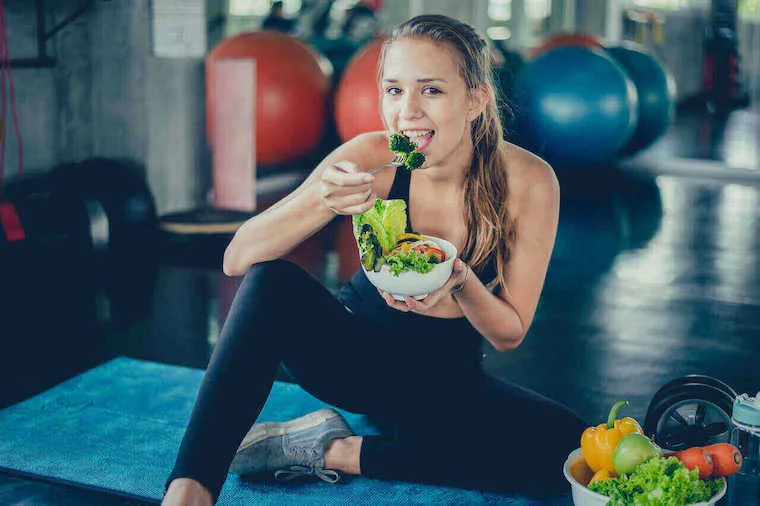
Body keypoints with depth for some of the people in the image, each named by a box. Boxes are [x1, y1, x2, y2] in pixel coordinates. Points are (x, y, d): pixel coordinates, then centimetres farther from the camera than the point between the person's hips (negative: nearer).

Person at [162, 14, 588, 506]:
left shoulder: (528, 181, -18)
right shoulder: (371, 159, -18)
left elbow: (509, 334, -10)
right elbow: (237, 259, -22)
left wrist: (461, 282, -31)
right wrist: (320, 201, -40)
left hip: (447, 382, 1)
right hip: (357, 354, -1)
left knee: (574, 447, -26)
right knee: (271, 282, -30)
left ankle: (340, 452, -19)